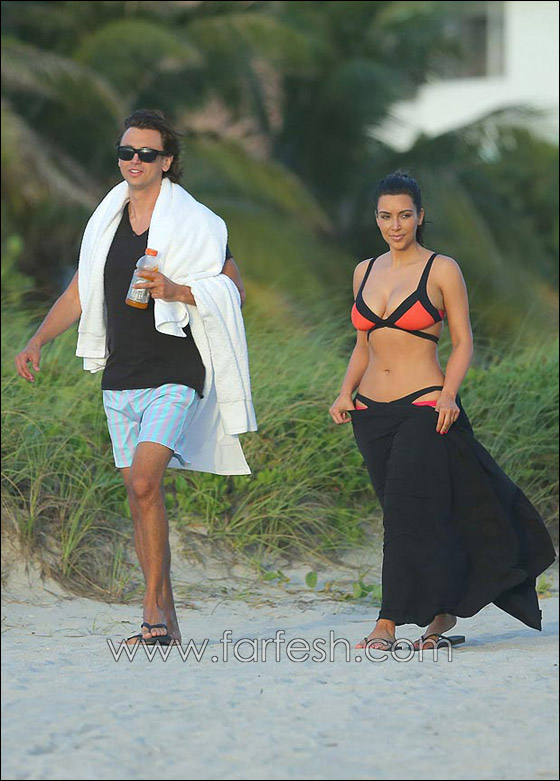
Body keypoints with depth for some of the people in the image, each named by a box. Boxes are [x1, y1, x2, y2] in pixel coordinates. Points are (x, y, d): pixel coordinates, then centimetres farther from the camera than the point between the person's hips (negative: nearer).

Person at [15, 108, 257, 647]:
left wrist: (176, 291, -19)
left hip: (174, 375, -6)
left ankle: (153, 607, -14)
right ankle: (165, 620, 12)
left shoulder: (193, 222, -4)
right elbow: (81, 292, 19)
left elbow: (233, 289, -3)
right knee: (139, 495, 6)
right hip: (120, 379, 6)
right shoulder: (106, 220, 12)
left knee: (144, 482, -21)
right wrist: (37, 342, 7)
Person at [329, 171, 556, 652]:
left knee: (407, 509, -14)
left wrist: (448, 394, -16)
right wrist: (346, 392, 5)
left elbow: (463, 342, -2)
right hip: (372, 413, 5)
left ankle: (388, 626, -16)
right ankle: (442, 616, 18)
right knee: (404, 516, 7)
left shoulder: (442, 270, -2)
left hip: (423, 408, -5)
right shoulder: (366, 272, 13)